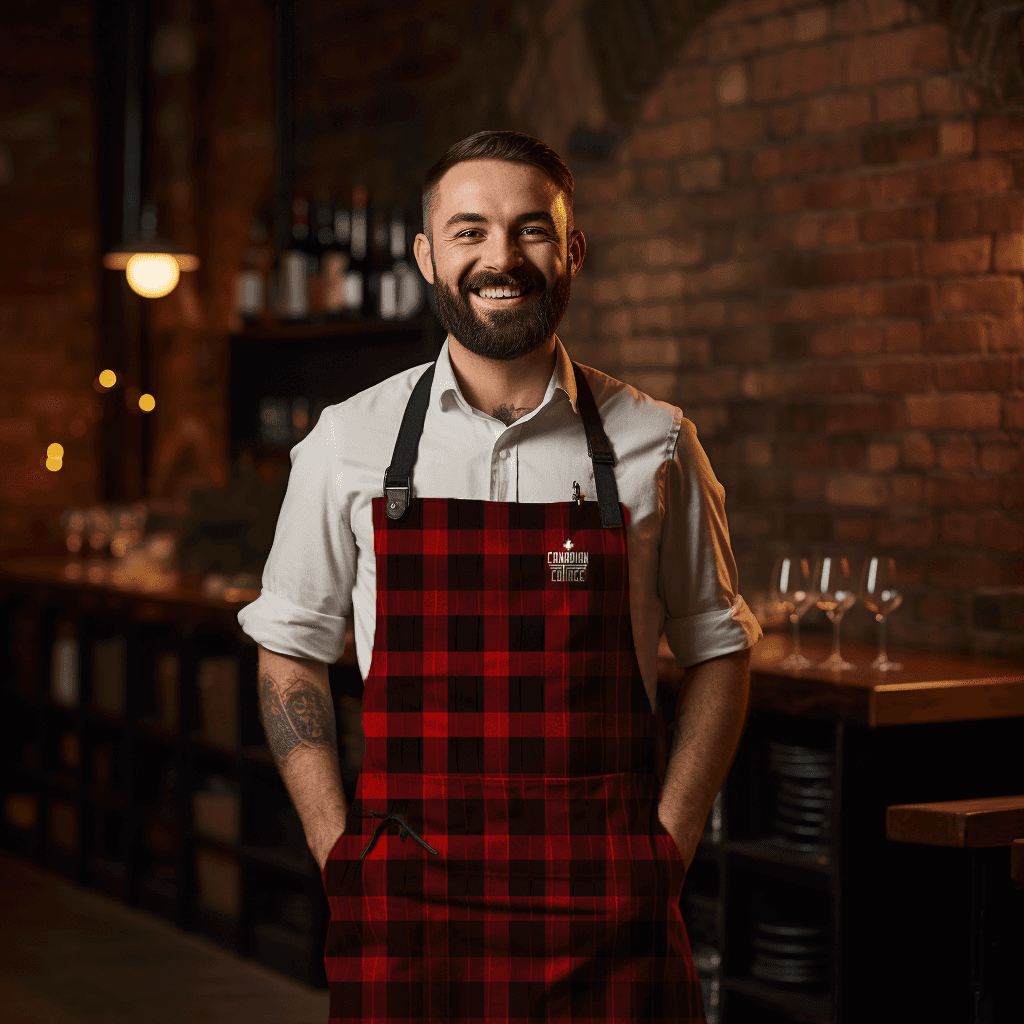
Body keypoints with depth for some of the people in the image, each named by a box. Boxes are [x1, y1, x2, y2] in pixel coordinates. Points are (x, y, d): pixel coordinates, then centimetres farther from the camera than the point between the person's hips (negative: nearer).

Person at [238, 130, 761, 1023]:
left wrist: (668, 846, -1)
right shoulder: (350, 441, 2)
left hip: (599, 892, 0)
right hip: (404, 898, 0)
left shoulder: (655, 444, 2)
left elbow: (718, 650, 8)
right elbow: (291, 652, 9)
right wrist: (339, 850, 0)